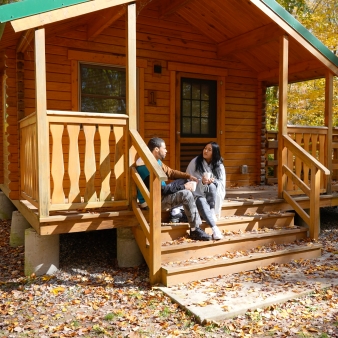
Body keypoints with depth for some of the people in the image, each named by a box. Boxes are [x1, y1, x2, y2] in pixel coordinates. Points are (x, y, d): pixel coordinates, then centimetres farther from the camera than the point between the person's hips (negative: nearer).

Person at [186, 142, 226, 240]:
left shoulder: (219, 165, 1)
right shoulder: (194, 162, -5)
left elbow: (222, 183, -1)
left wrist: (213, 181, -23)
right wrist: (201, 181, -26)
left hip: (212, 194, 2)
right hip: (197, 193, -2)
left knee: (212, 186, -33)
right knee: (201, 202, -36)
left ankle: (212, 213, -28)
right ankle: (214, 228, -44)